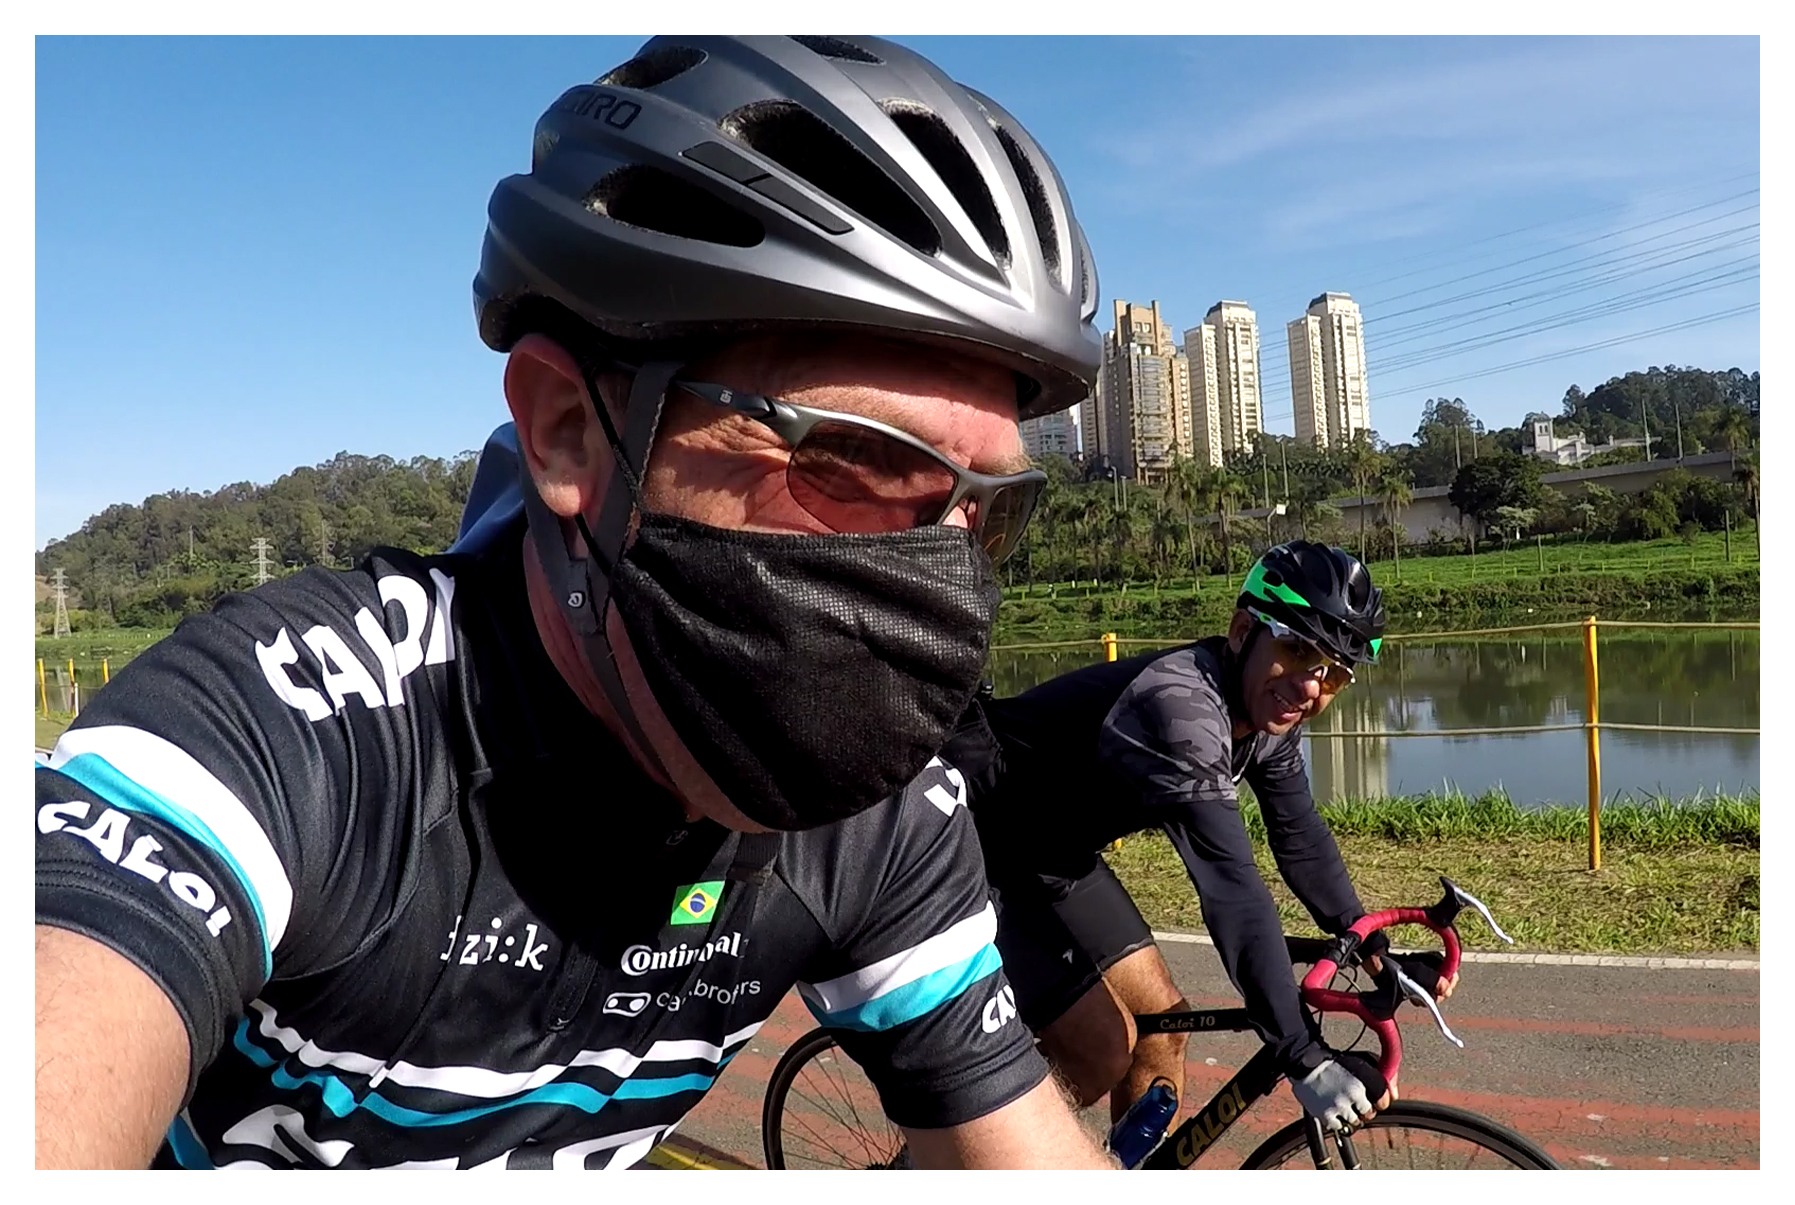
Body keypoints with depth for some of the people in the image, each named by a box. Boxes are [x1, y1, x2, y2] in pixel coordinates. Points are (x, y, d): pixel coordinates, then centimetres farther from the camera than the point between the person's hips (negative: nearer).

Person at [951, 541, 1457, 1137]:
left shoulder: (1268, 709, -5)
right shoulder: (1178, 706, -33)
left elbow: (1301, 839, 5)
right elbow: (1234, 892, -38)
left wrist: (1377, 952, -2)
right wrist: (1304, 1059, -38)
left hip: (1056, 854, 9)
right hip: (974, 851, -9)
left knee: (1161, 1021, 7)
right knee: (1103, 1054, -9)